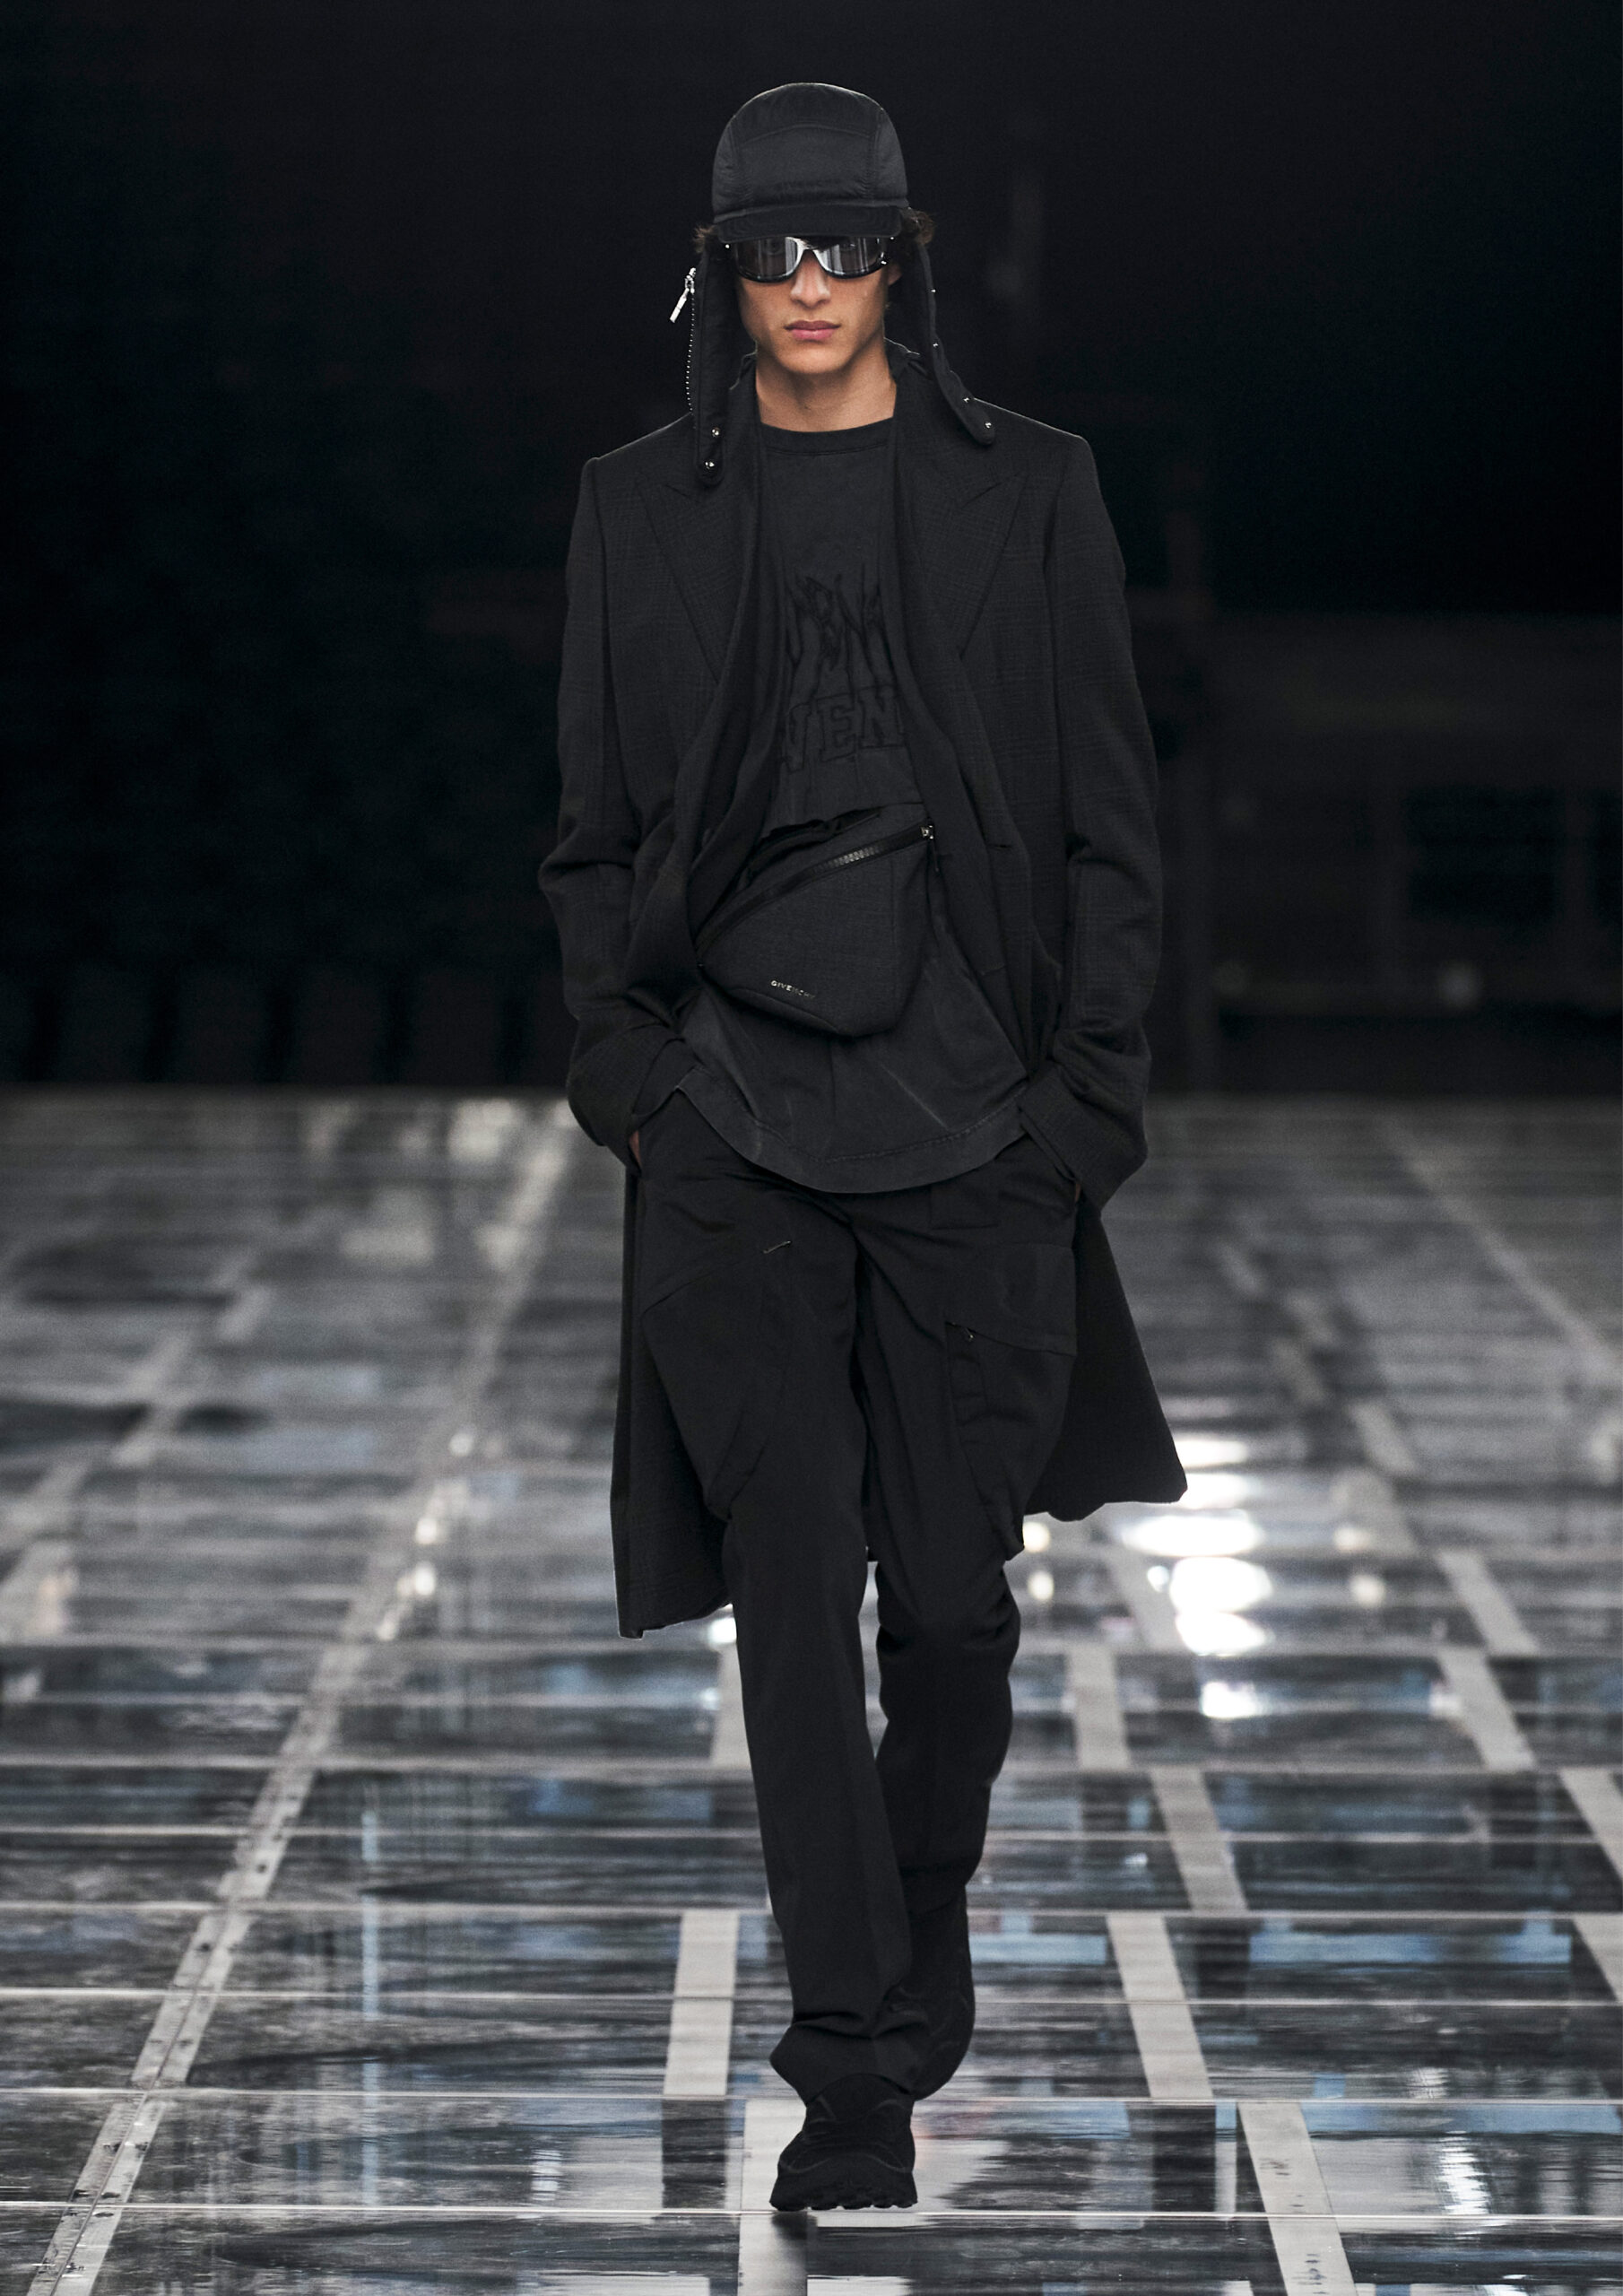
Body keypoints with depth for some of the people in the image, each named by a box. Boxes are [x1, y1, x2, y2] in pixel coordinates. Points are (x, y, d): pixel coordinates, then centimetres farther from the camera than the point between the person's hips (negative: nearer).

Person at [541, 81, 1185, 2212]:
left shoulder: (1026, 492, 5)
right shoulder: (645, 510, 8)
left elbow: (1110, 818, 5)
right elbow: (596, 821, 12)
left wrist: (1096, 1079, -3)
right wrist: (622, 1052, -1)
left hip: (971, 1101, 0)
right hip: (733, 1114, 1)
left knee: (952, 1590, 5)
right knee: (795, 1591, -4)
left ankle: (927, 1904, 34)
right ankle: (860, 2072, 0)